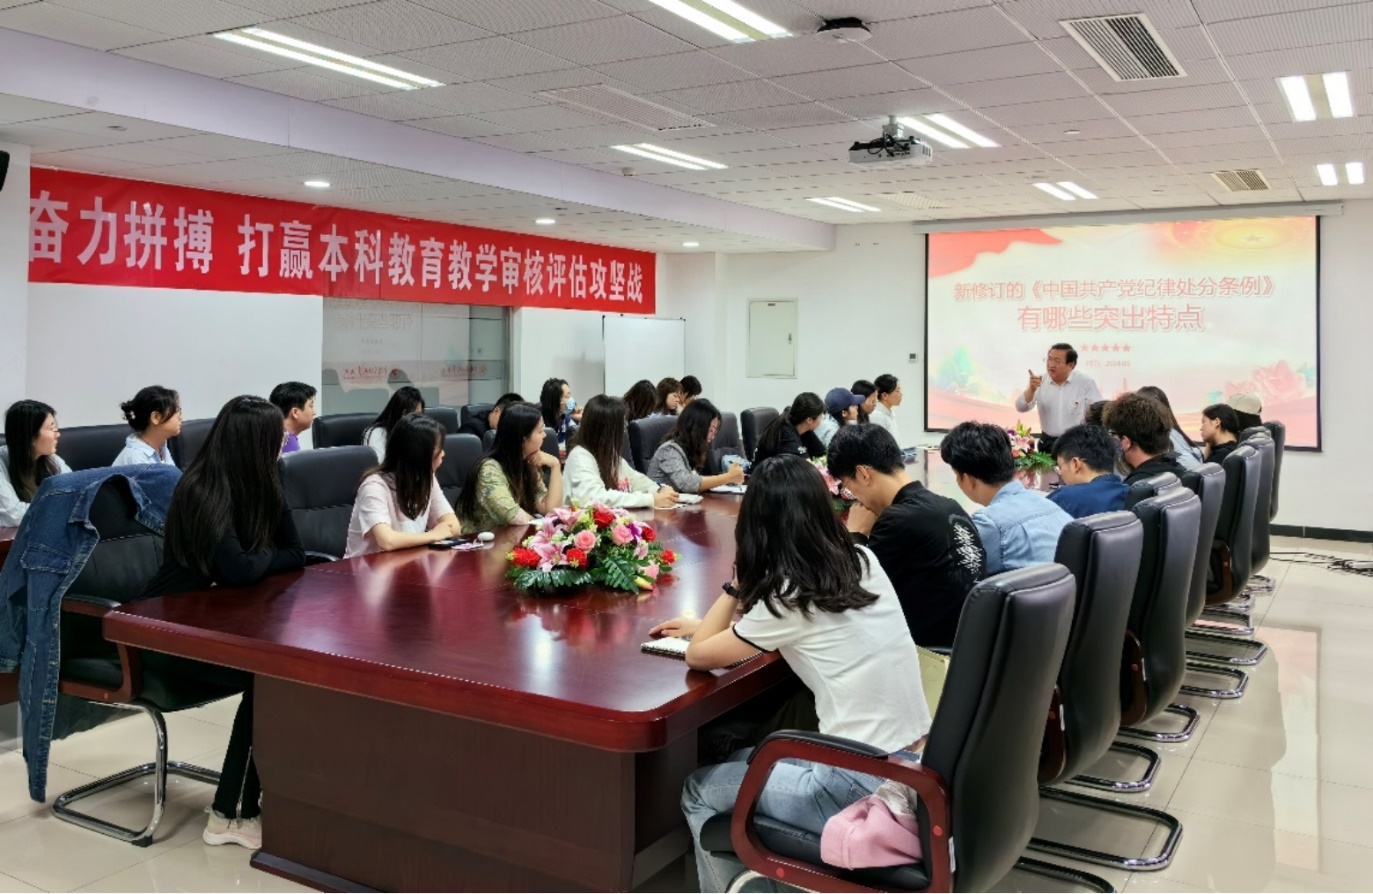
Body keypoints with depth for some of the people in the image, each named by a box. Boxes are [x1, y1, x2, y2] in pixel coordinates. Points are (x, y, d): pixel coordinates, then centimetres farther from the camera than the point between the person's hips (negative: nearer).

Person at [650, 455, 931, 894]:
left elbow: (698, 656, -1)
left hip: (868, 788, -8)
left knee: (700, 790, 11)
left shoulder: (789, 595, -14)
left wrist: (738, 580, 2)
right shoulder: (861, 561, 6)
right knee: (743, 759, 24)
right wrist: (706, 625, 24)